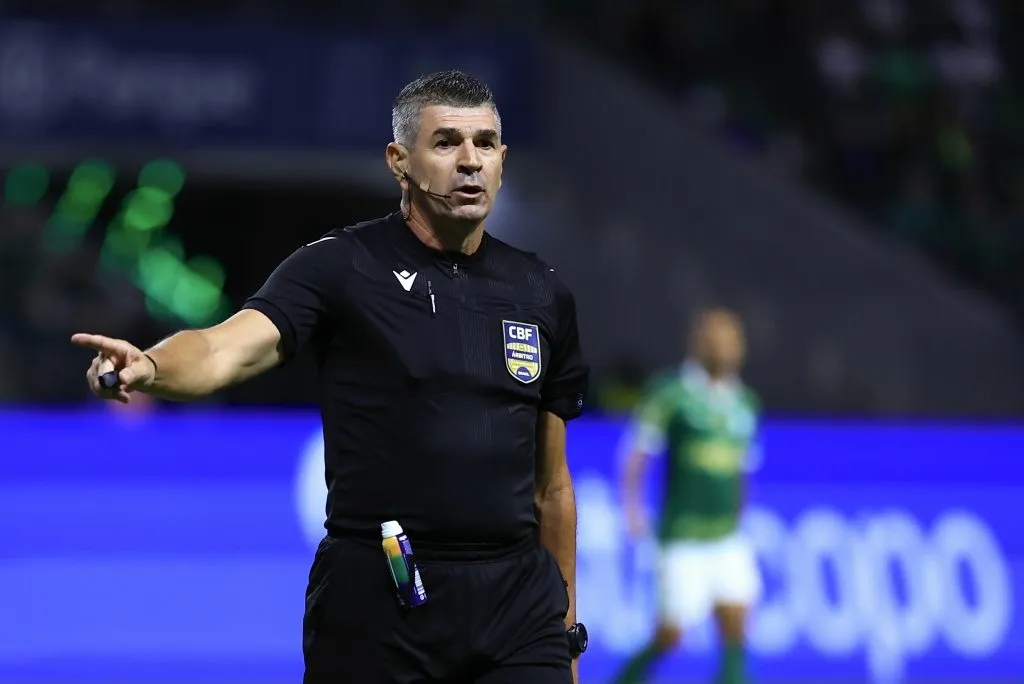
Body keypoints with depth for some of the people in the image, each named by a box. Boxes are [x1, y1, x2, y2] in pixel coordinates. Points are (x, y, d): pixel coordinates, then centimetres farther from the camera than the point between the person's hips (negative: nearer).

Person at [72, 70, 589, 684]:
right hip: (374, 607, -3)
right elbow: (232, 346, -20)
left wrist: (567, 631, 16)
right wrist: (150, 367, -42)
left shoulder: (544, 294, 10)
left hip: (517, 604, 3)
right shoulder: (340, 266, -3)